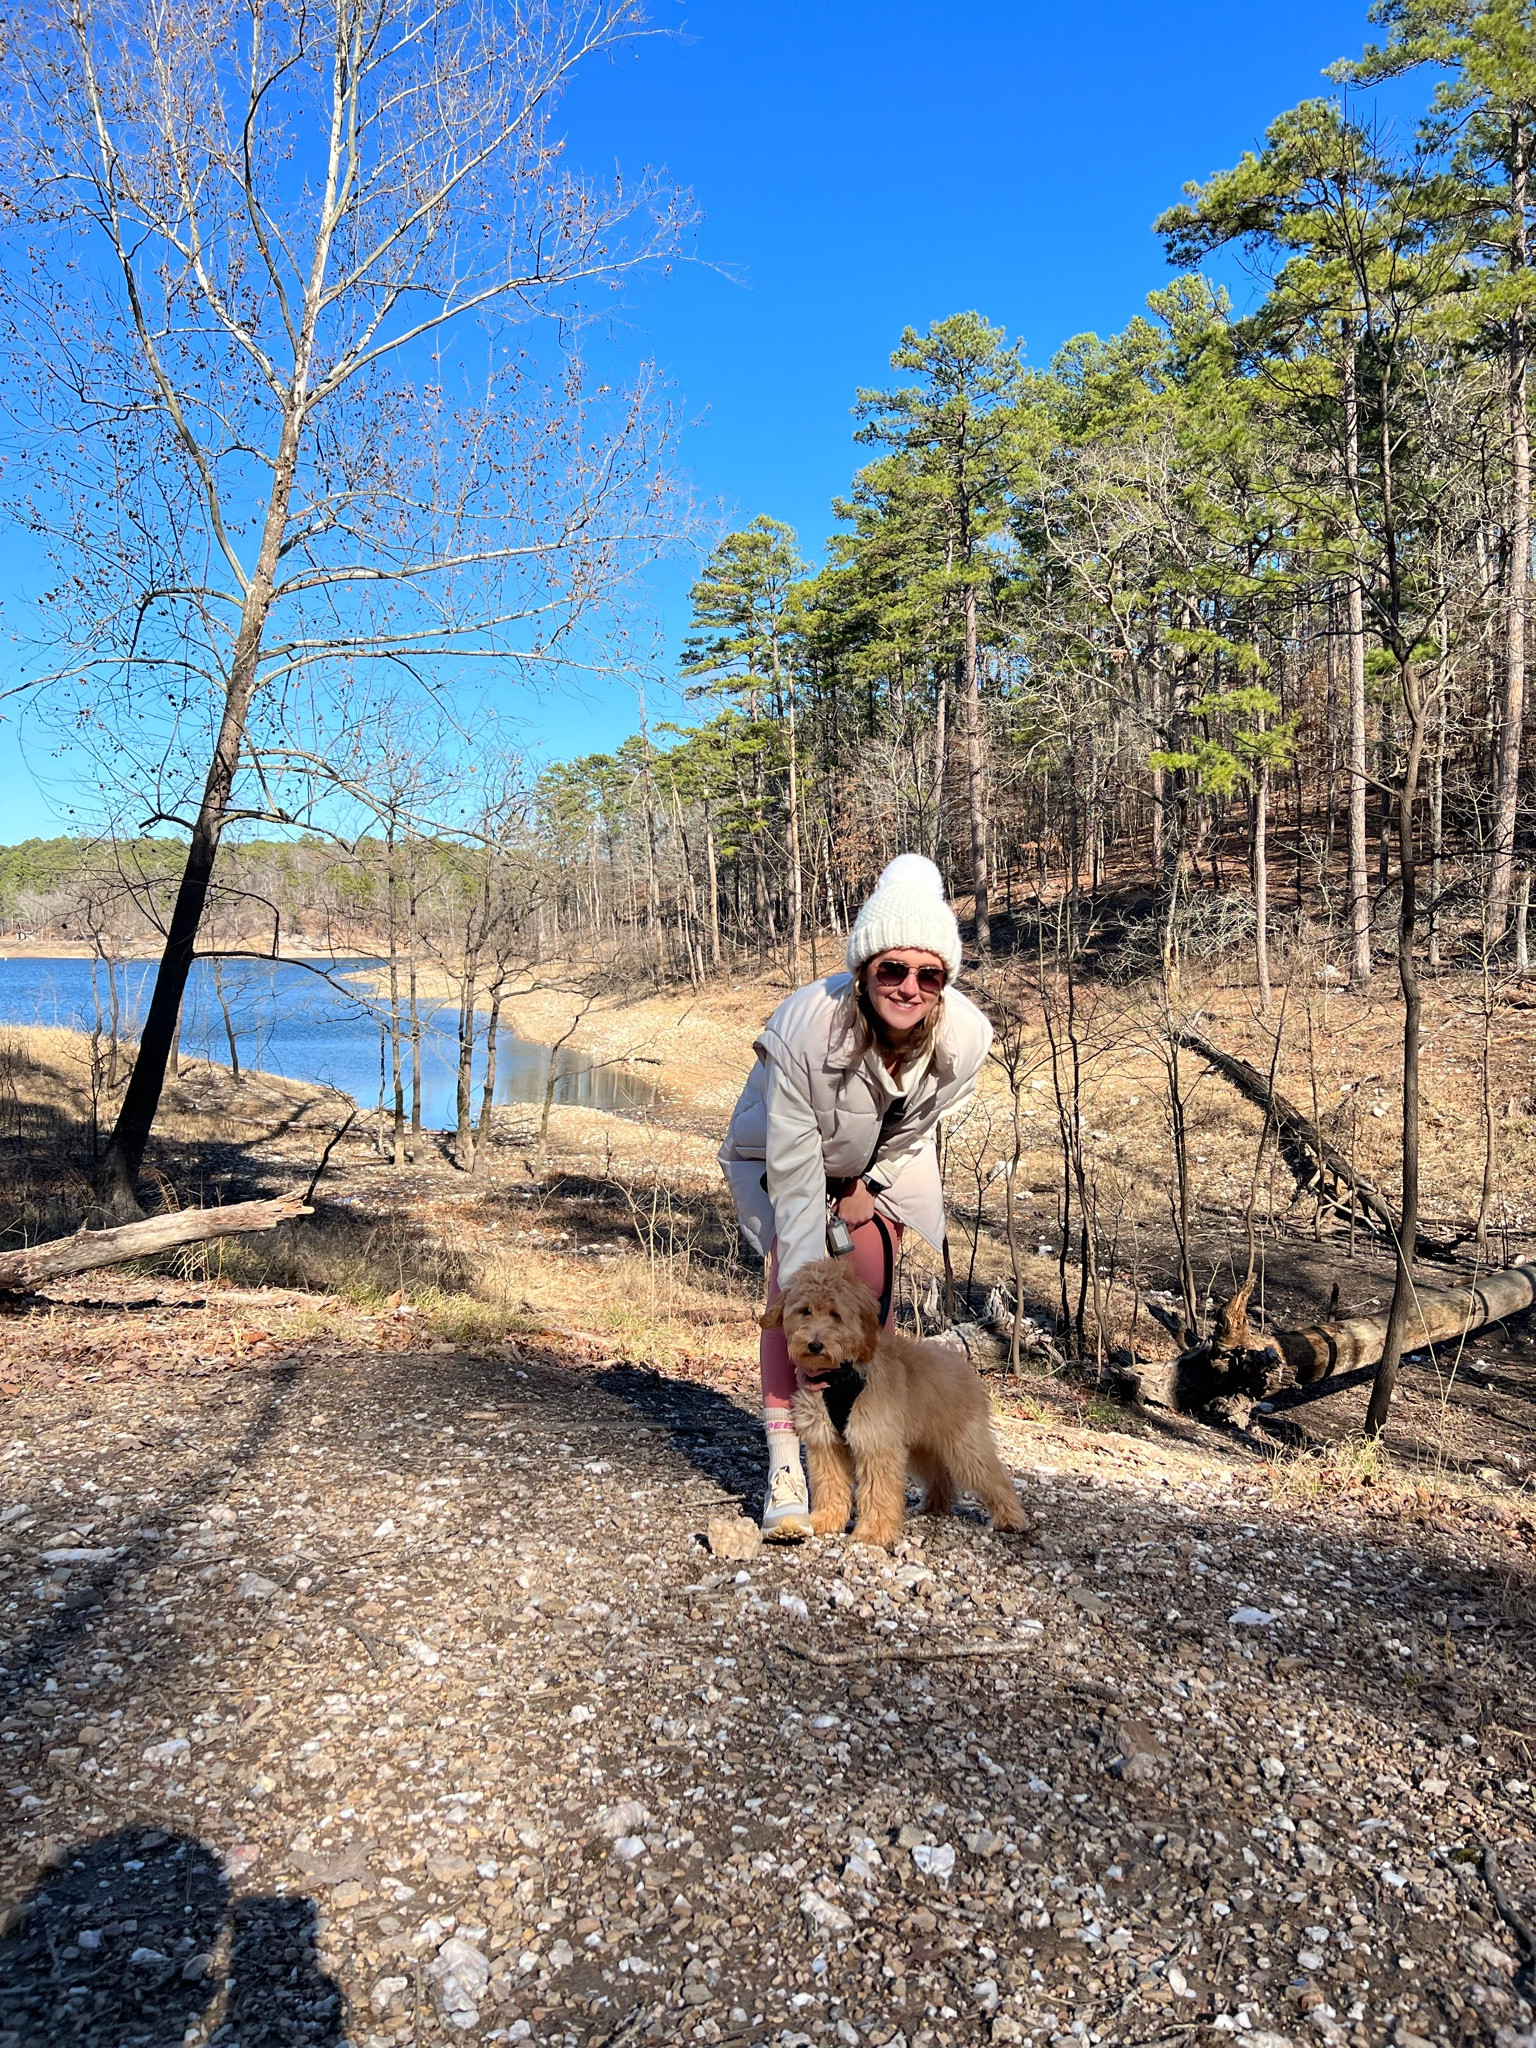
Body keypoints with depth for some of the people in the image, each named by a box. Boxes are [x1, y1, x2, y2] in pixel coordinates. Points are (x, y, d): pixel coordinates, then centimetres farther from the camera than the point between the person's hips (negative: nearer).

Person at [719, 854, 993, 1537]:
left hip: (881, 1163, 3)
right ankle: (784, 1462, -10)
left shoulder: (965, 1037, -32)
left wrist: (874, 1184, -12)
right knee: (790, 1279, -16)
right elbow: (794, 1169, -36)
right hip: (783, 1153, -3)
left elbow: (918, 1125, -8)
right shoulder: (803, 1026, -42)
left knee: (873, 1290, -3)